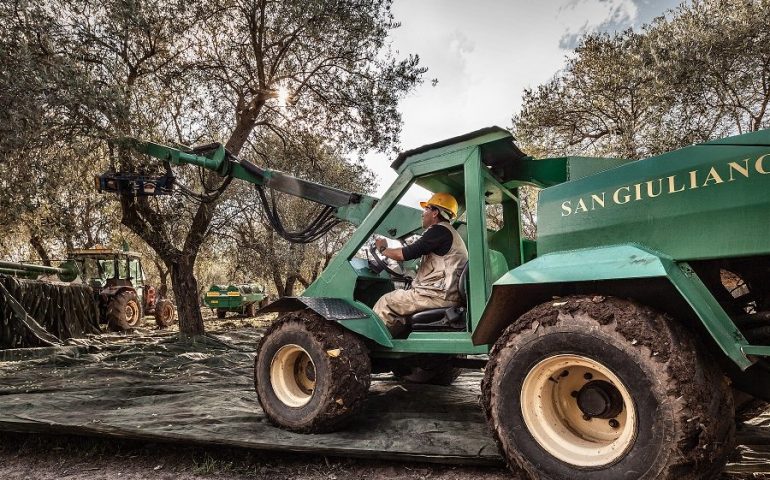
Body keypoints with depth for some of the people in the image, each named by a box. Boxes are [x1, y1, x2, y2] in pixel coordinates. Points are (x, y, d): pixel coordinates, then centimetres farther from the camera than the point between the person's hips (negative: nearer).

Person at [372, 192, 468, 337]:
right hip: (445, 293, 11)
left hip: (440, 296, -11)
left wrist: (383, 249, 2)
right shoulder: (448, 233, 23)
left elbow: (406, 254, -14)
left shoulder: (440, 230, -10)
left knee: (385, 303, -8)